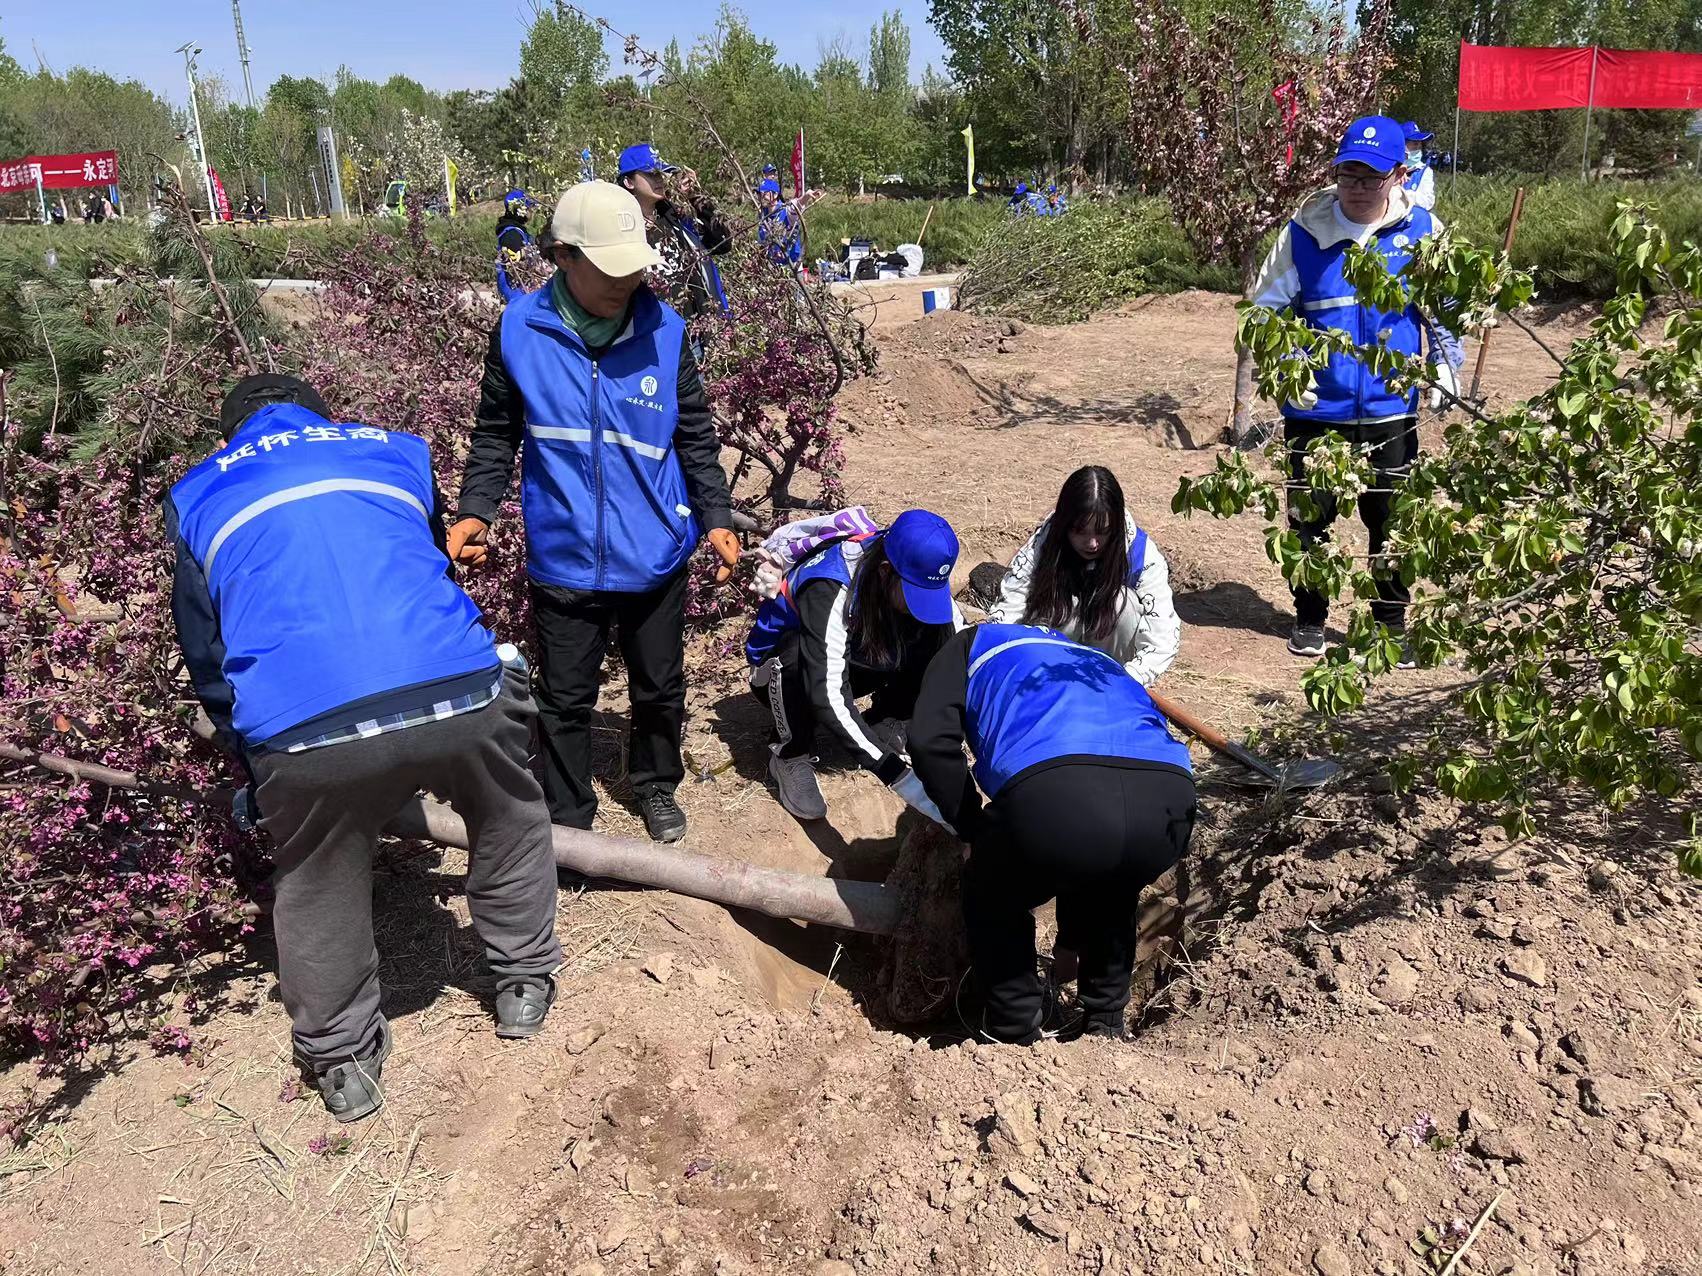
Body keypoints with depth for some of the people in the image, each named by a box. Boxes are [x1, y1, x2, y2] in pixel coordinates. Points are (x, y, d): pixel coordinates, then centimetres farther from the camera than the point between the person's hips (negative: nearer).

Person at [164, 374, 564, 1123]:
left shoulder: (197, 498, 26)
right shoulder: (394, 450, 28)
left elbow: (206, 656, 29)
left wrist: (257, 772, 42)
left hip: (304, 733, 0)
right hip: (458, 693, 1)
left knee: (318, 892, 28)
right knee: (510, 825, 31)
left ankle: (342, 1061, 43)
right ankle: (524, 984, 46)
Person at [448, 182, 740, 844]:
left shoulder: (665, 331, -8)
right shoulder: (519, 331, -10)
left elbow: (696, 438, 2)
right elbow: (496, 434, 2)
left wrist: (716, 517, -5)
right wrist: (476, 511, -9)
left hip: (655, 559, 1)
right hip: (564, 560, -1)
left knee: (660, 688, 19)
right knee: (565, 700, 12)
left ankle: (657, 786, 45)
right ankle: (569, 820, 32)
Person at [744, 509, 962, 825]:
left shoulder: (919, 573, -22)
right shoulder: (830, 589, -39)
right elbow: (826, 696, -46)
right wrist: (899, 777, -51)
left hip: (850, 661, 4)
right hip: (780, 666, -4)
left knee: (938, 639, -21)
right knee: (799, 652, -40)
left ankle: (885, 725, -1)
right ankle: (790, 756, -15)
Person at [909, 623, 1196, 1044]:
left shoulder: (973, 645, 33)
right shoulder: (1102, 663, 45)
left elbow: (931, 741, 15)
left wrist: (973, 828, 29)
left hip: (1052, 795, -5)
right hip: (1169, 801, 5)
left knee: (995, 905, 28)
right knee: (1109, 899, 39)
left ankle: (1016, 1037, 28)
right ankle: (1106, 1026, 42)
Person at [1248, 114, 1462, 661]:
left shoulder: (1423, 232, -1)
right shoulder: (1303, 233, -5)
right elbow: (1265, 308, 4)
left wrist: (1445, 369, 1)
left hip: (1391, 411, 1)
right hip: (1315, 410, 0)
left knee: (1392, 520, 8)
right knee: (1310, 517, 9)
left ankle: (1392, 623, 24)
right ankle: (1310, 618, 26)